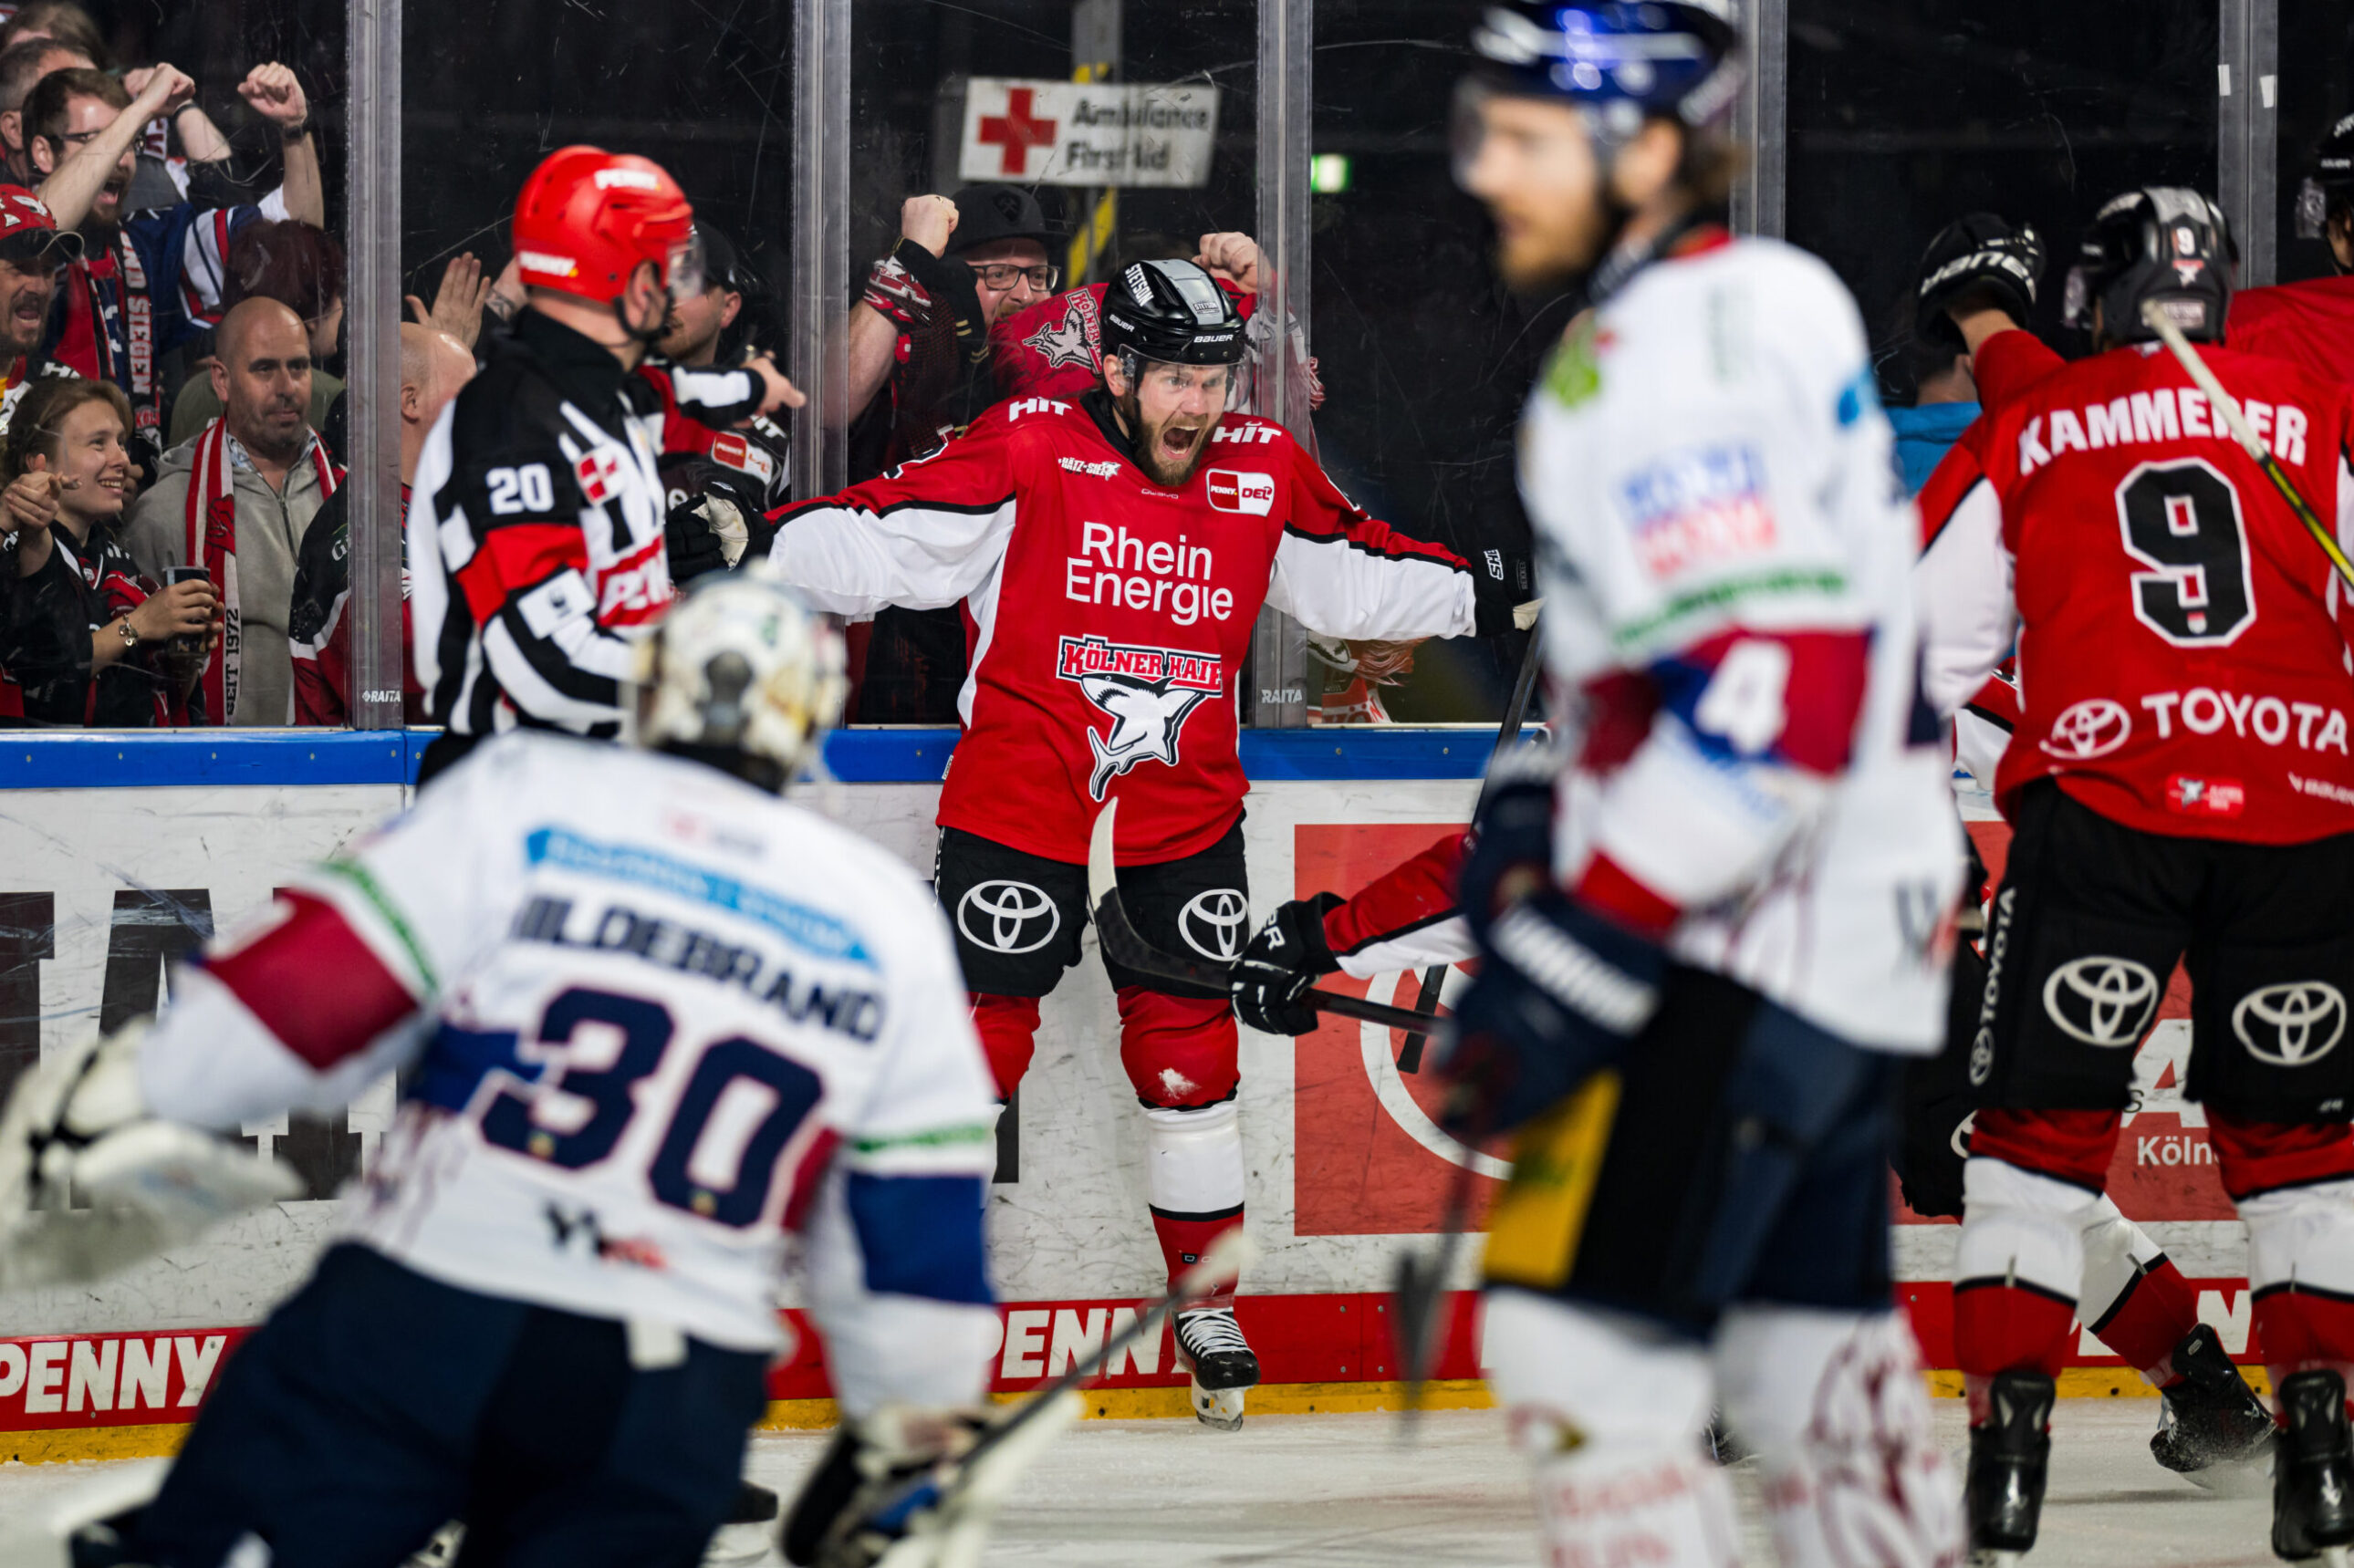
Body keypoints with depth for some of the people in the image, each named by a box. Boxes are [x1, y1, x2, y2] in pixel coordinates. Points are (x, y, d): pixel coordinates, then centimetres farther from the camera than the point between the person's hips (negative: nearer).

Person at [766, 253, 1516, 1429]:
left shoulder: (1265, 472, 4)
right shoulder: (1028, 452, -10)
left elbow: (1353, 571, 19)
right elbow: (883, 539, -13)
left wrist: (1489, 599, 15)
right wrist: (754, 546, -26)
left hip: (1181, 817, 3)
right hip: (1017, 806, -3)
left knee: (1187, 1055, 6)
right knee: (981, 1044, -4)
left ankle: (1207, 1302, 21)